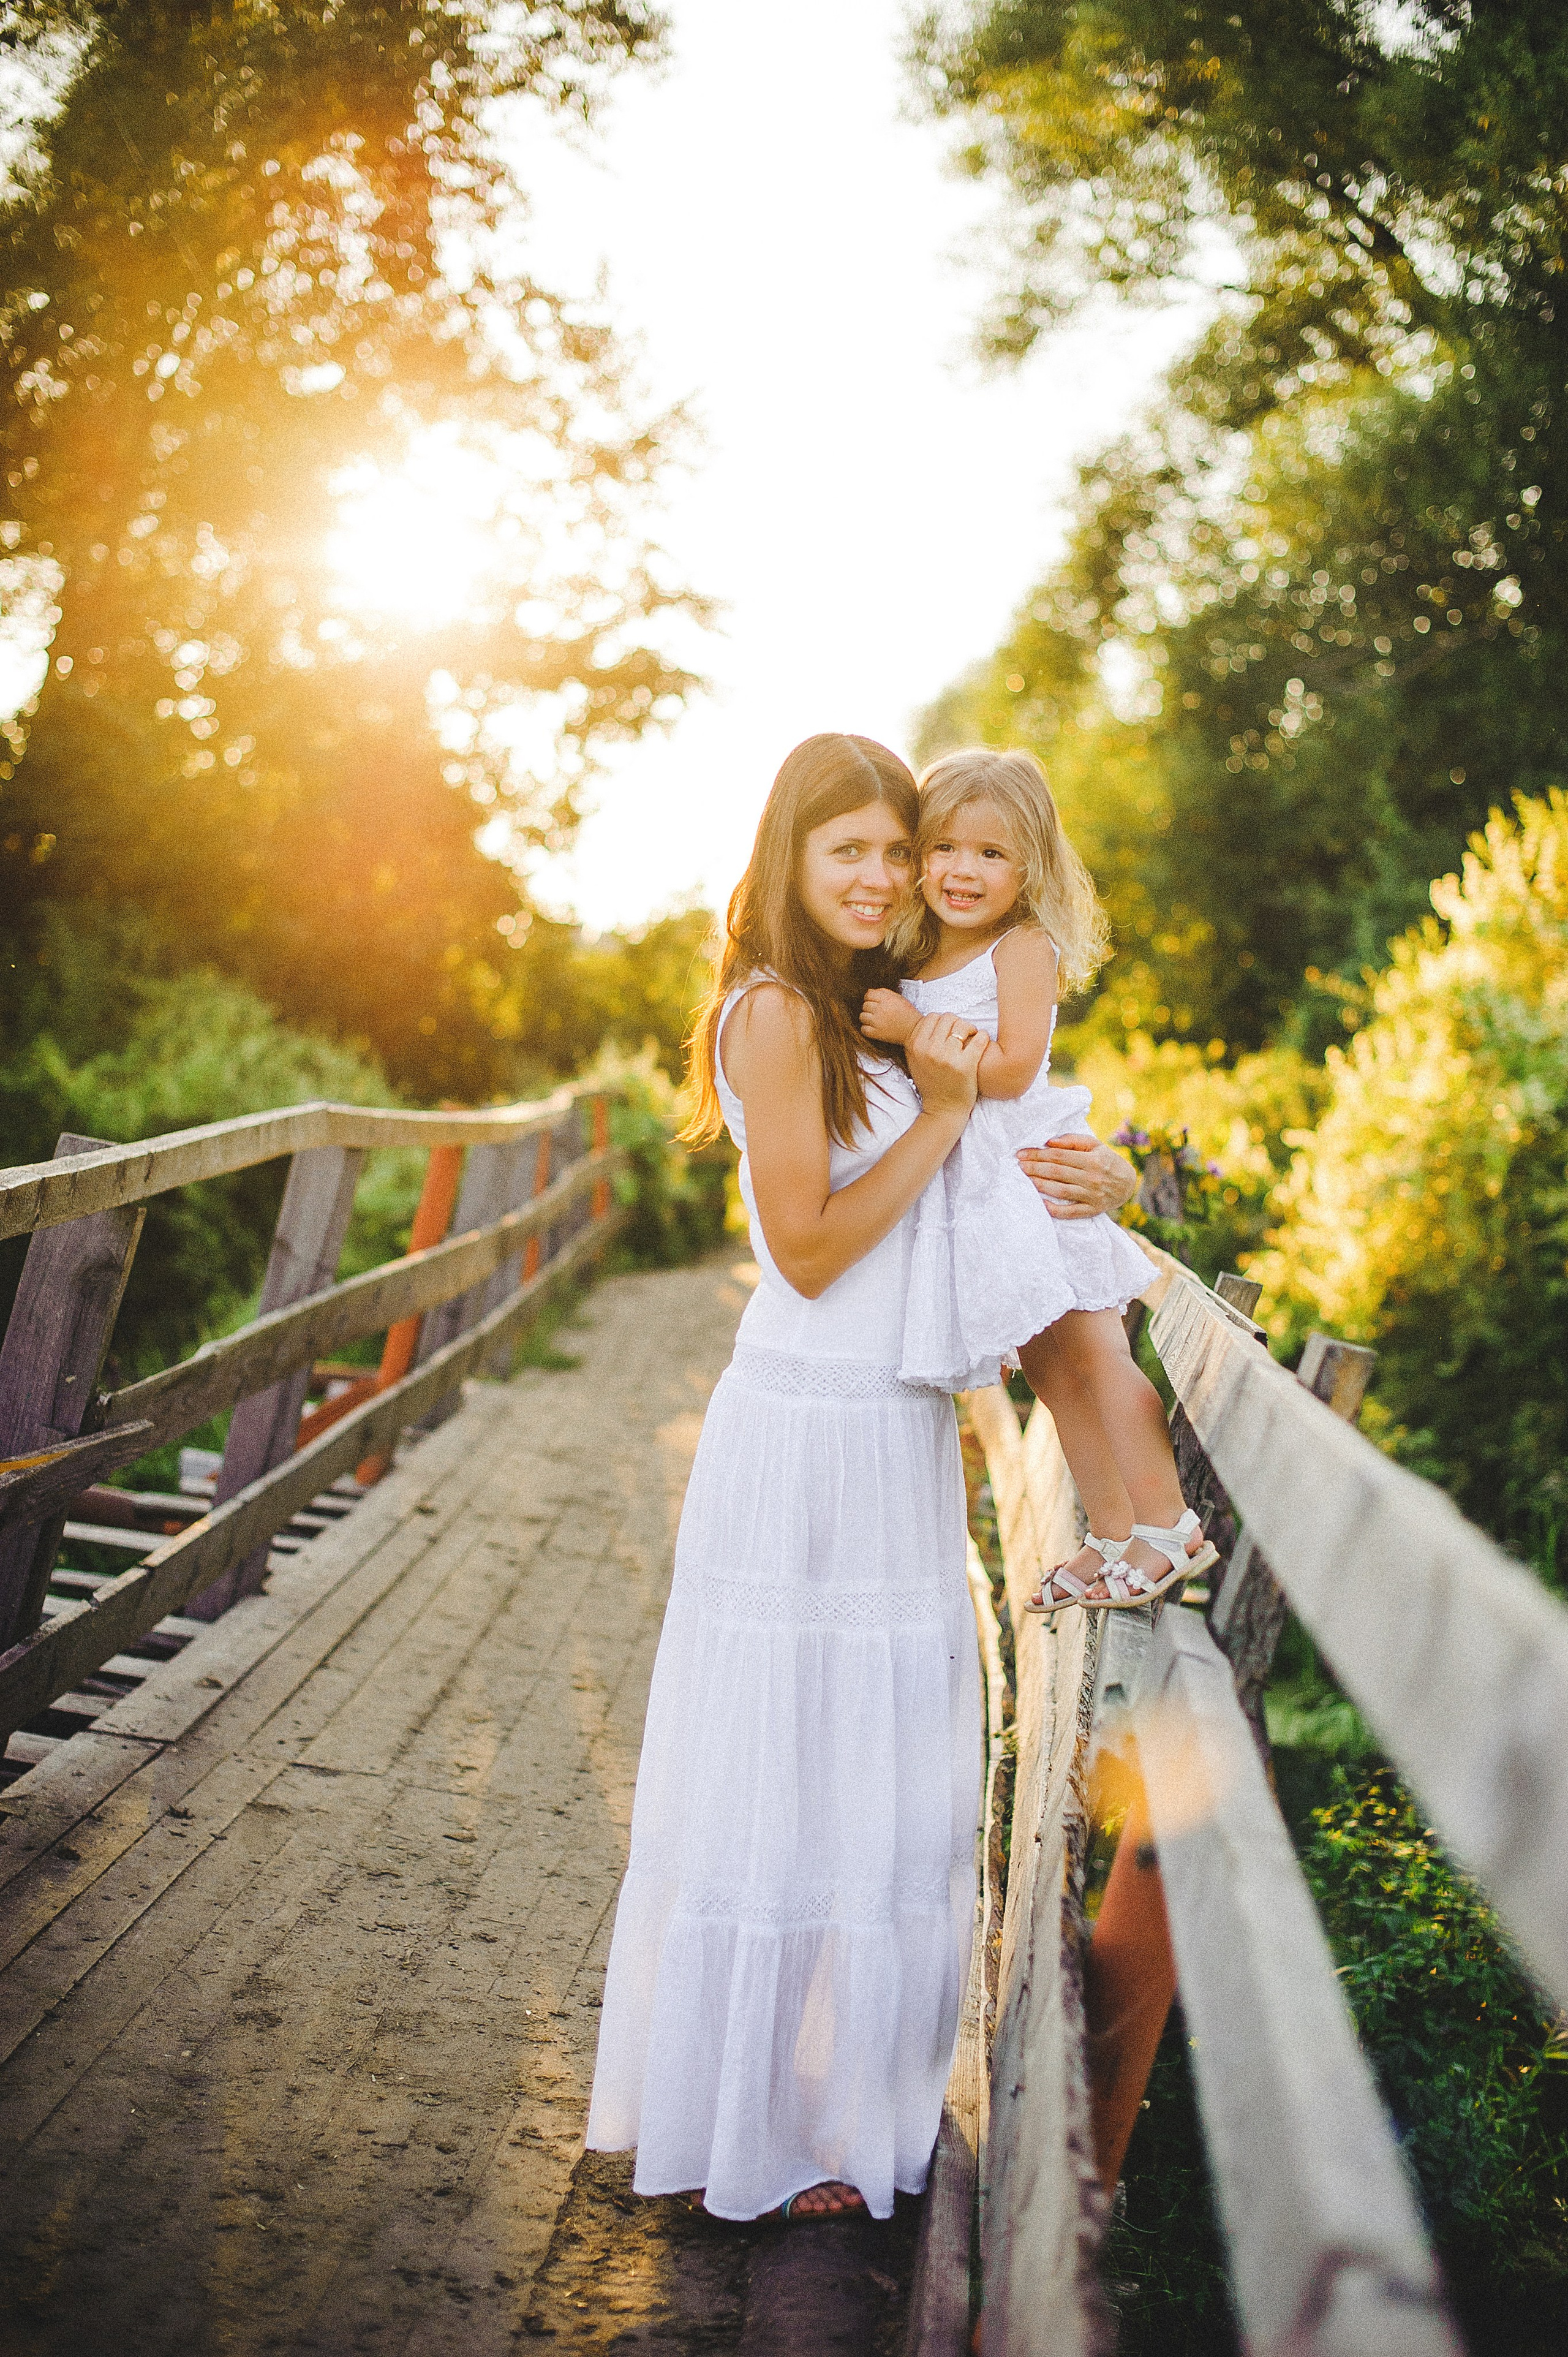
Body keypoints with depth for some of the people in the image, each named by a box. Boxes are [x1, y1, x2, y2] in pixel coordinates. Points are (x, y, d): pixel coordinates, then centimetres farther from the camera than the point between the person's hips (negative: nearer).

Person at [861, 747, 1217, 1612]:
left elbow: (1011, 1067, -20)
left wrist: (914, 1031, -19)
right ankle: (1113, 1535, 18)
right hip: (968, 1187, 7)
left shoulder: (1024, 948, -10)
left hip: (1031, 1175, -7)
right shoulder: (913, 962, 12)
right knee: (1048, 1368, 10)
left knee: (1088, 1349, -7)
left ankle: (1167, 1525, 1)